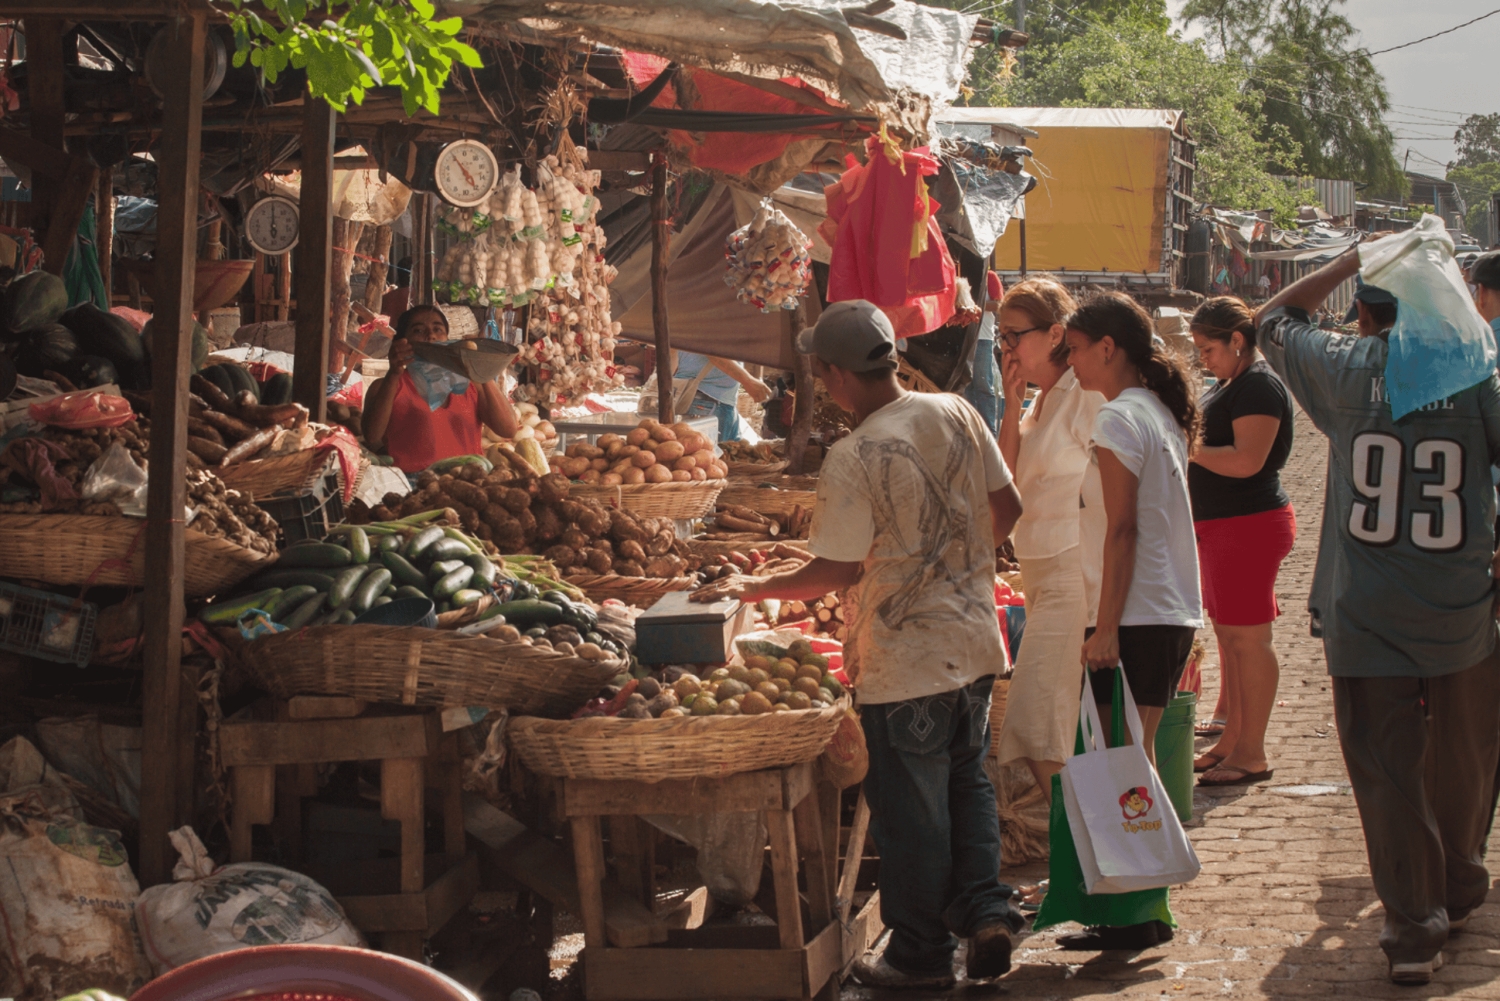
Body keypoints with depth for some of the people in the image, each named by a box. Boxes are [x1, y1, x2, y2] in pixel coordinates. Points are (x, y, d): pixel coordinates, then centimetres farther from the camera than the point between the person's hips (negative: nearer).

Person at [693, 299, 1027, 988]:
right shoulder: (955, 413, -3)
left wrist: (754, 589, -5)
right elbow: (1007, 507, 7)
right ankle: (984, 910, 14)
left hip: (904, 661, -6)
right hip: (974, 640, 7)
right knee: (967, 781, 23)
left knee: (909, 807, 7)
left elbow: (837, 571, -18)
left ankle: (921, 954, 17)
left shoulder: (854, 459, -22)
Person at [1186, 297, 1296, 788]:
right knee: (1229, 636, 15)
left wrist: (1188, 448, -19)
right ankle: (1231, 740, 23)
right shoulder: (1229, 384, 16)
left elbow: (1246, 460, -25)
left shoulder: (1259, 387, -16)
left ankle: (1252, 754, -3)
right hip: (1221, 526, 11)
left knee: (1247, 638, -7)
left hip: (1249, 525, -11)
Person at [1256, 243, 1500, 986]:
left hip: (1365, 616, -1)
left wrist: (1351, 261, 15)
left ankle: (1415, 929, 2)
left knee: (1386, 770, 4)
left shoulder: (1347, 368, -4)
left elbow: (1274, 319, 14)